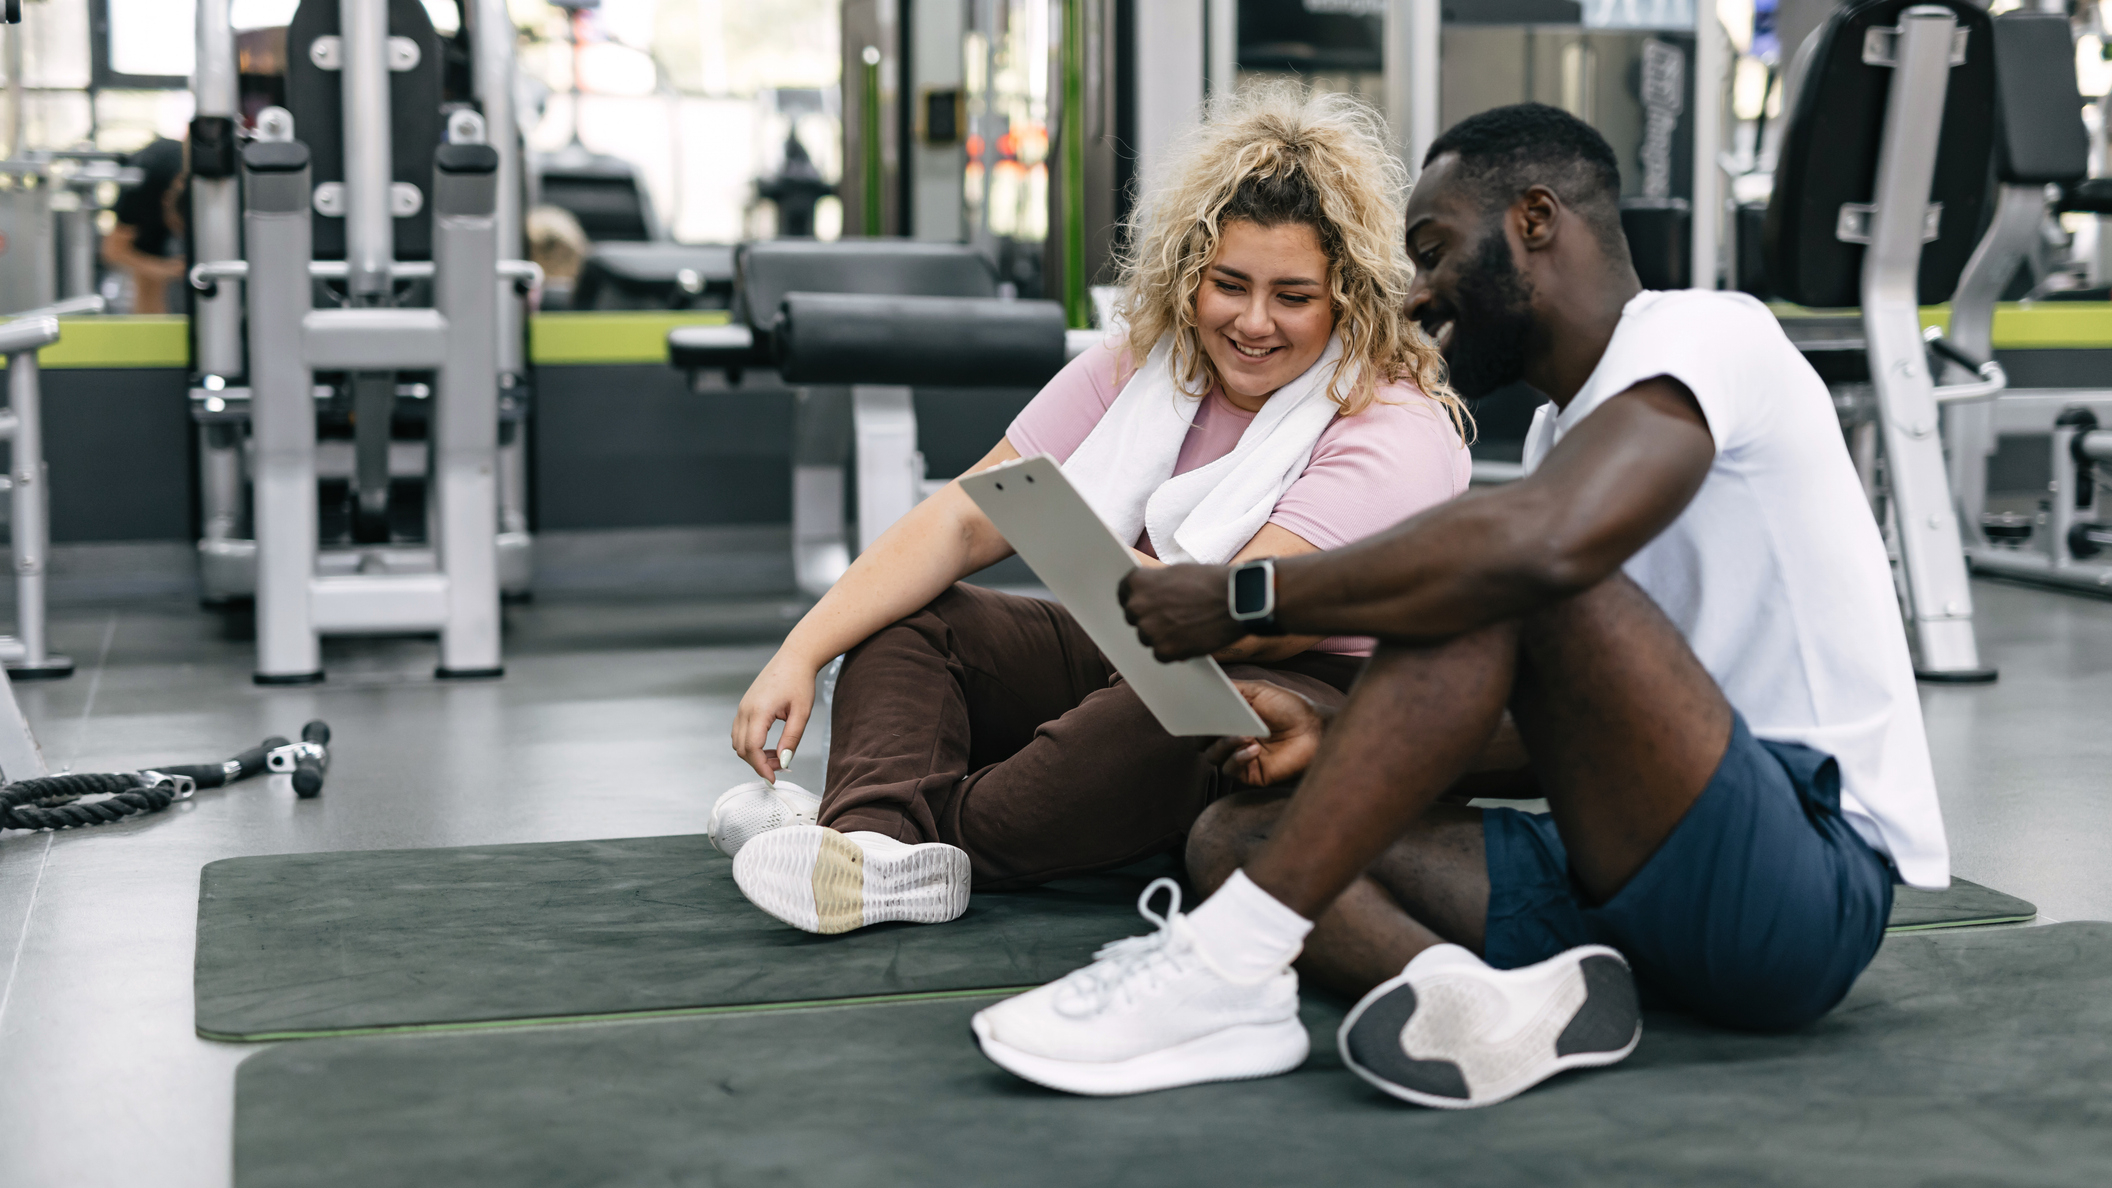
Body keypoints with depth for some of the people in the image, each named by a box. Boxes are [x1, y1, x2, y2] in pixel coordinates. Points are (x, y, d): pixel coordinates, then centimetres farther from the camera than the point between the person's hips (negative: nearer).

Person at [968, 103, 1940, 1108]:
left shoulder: (1703, 336, -9)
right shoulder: (1567, 425, 21)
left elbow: (1541, 544, -30)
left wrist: (1242, 598, -20)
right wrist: (1346, 740, 5)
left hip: (1808, 889, -9)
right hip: (1665, 886, 9)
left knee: (1506, 578, -27)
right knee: (1236, 836, -3)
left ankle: (1228, 966, -28)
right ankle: (1482, 996, -31)